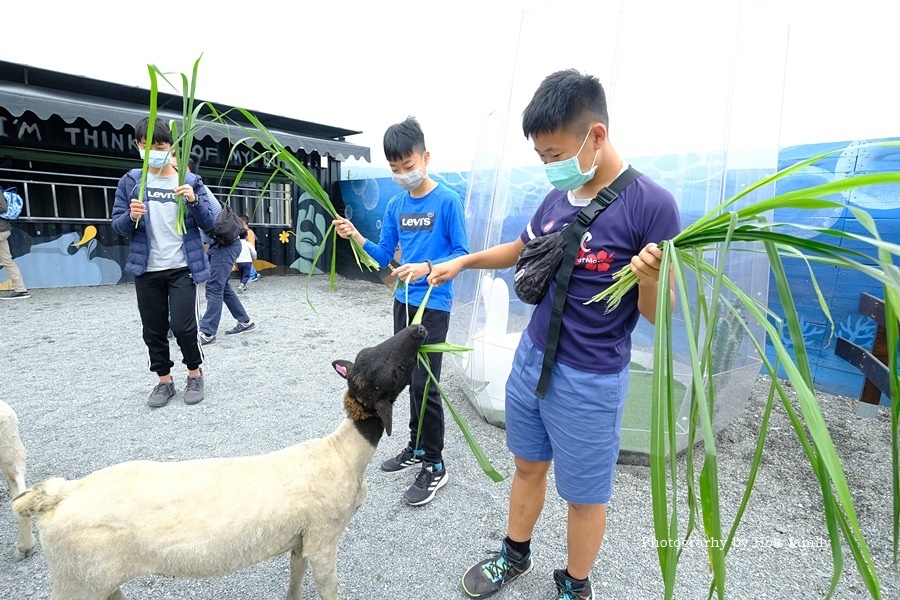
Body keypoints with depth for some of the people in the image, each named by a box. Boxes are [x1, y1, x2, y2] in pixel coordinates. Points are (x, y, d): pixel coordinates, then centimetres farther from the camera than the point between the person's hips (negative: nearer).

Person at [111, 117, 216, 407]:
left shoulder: (191, 181, 1)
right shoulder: (130, 182, 4)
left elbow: (208, 223, -1)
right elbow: (117, 225, 4)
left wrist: (194, 201, -19)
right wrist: (131, 217, -18)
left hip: (182, 268, -2)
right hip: (146, 270, 3)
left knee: (182, 326, -9)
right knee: (153, 329, 9)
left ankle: (195, 373, 15)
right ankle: (164, 380, 24)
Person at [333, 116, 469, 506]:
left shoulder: (448, 201, -10)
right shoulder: (395, 206, 7)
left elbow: (462, 253, -10)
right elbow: (383, 257, 9)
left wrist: (426, 268, -24)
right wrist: (356, 237, -7)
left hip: (434, 305, -6)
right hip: (403, 301, 7)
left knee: (425, 383, -5)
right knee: (410, 378, 15)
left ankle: (434, 466, 11)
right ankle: (417, 447, 32)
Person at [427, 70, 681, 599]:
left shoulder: (651, 205, -17)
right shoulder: (558, 198, 1)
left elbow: (657, 315, -15)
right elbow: (524, 249, 20)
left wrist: (649, 278, -35)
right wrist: (463, 262, 15)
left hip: (589, 382, -6)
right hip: (531, 359, 6)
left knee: (584, 495, 14)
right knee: (528, 467, 23)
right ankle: (515, 555, 48)